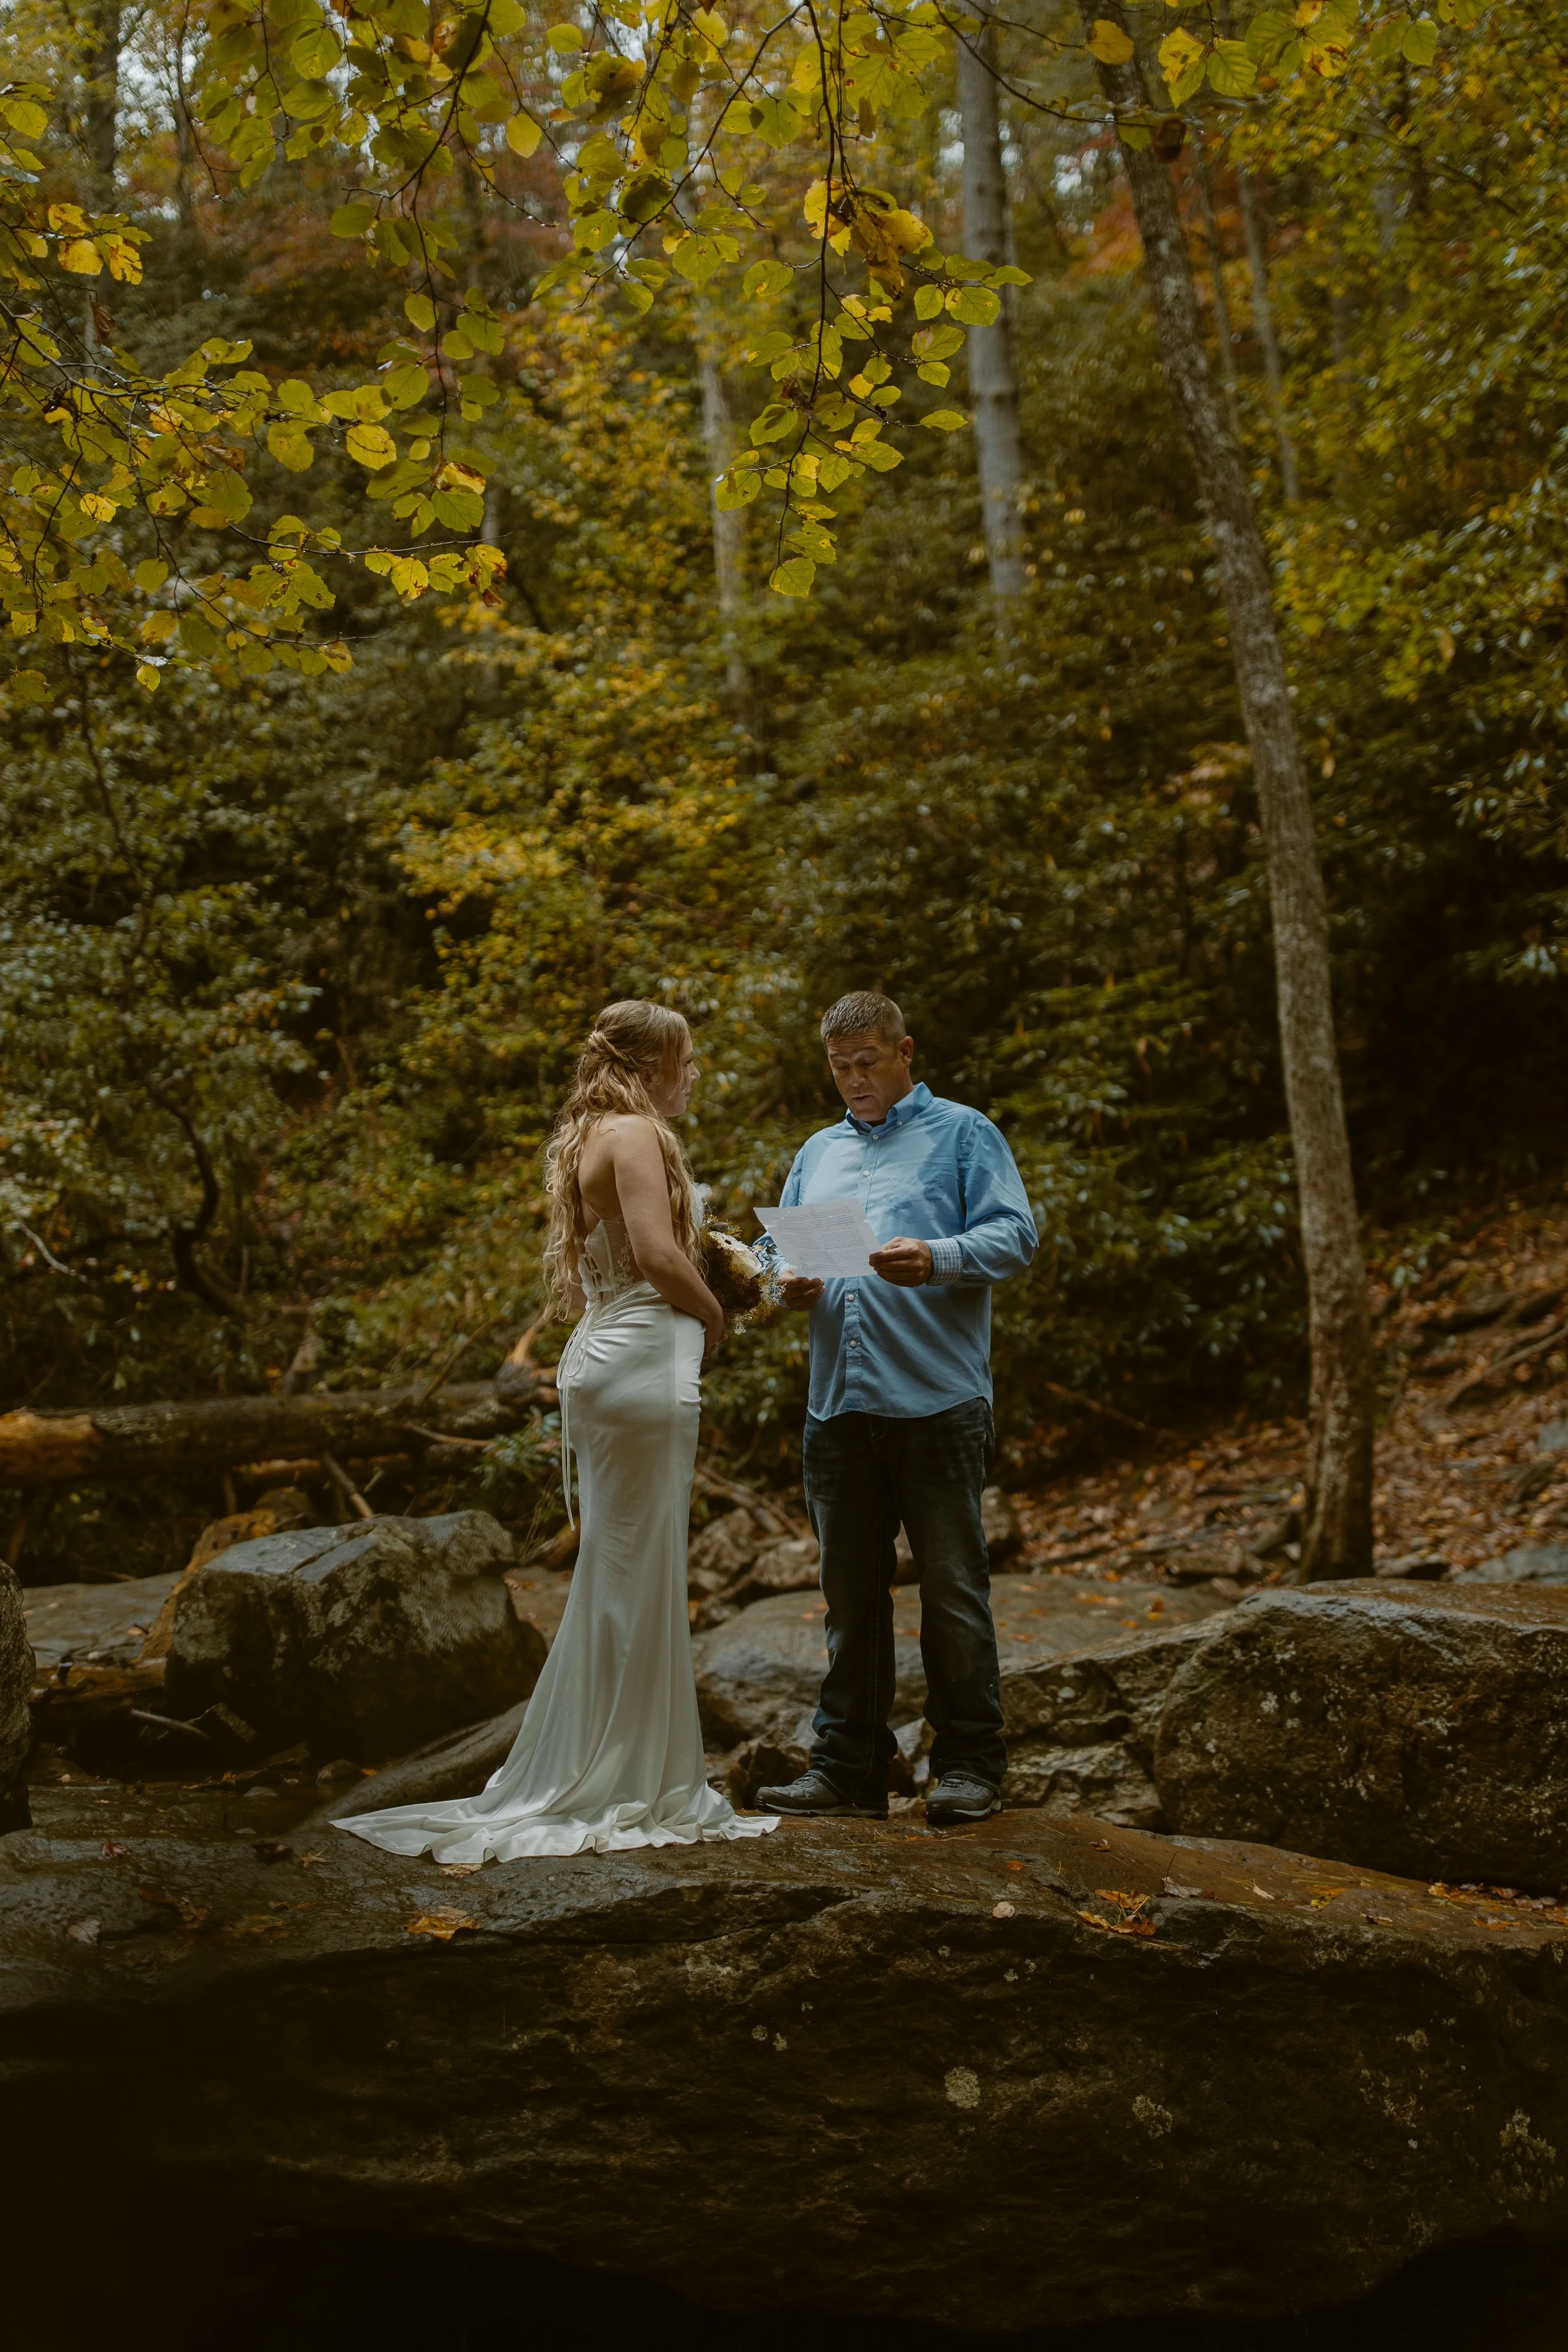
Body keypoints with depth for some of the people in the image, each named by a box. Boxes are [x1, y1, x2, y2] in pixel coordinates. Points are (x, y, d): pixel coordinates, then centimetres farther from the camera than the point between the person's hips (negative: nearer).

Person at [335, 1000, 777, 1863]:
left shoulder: (587, 1141, 20)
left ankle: (570, 1779, 20)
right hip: (643, 1358, -10)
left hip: (601, 1356, 10)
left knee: (616, 1581, 14)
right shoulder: (635, 1133, -9)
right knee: (636, 1579, -4)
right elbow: (657, 1254, -20)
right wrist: (712, 1313, -3)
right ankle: (628, 1788, 3)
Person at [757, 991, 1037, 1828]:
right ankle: (847, 1766, 16)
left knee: (953, 1587, 0)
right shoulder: (816, 1155, 23)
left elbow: (1014, 1235, -5)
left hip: (937, 1403, -5)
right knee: (850, 1593, 9)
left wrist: (936, 1258, -23)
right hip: (838, 1406, 5)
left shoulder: (962, 1134, 6)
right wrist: (788, 1283, -2)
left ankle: (968, 1766, 9)